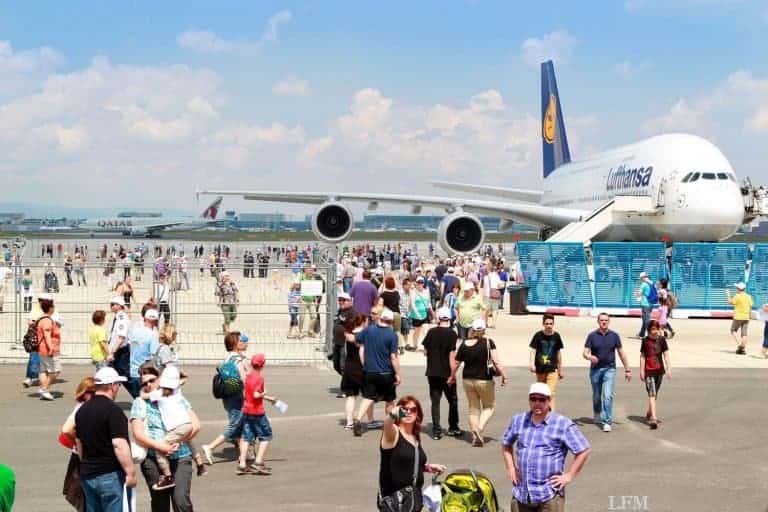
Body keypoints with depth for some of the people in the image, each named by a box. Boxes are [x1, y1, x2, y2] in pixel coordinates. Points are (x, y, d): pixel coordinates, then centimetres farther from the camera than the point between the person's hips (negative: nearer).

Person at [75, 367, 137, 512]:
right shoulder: (113, 410, -16)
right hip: (111, 475, -8)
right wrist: (131, 472, -18)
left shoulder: (82, 410, 11)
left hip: (88, 474, 8)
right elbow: (119, 444, -22)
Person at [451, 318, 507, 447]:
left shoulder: (464, 344, -2)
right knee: (489, 406, 14)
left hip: (468, 380, 3)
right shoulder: (488, 342, -11)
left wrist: (452, 376, 20)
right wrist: (503, 375, -13)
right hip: (484, 380, -3)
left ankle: (476, 436, 14)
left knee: (473, 408, 16)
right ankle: (479, 428, -8)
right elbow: (496, 361, -19)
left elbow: (456, 363, 5)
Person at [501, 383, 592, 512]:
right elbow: (506, 444, 24)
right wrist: (510, 468, 13)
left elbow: (584, 451, -4)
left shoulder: (563, 425, -5)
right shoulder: (518, 420, 9)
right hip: (521, 493, 5)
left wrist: (569, 475, -6)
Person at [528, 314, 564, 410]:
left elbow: (558, 353, 11)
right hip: (540, 369, 1)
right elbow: (533, 350, -6)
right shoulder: (538, 336, -4)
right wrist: (531, 363, -24)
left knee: (550, 394, -15)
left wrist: (560, 369, 17)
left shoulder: (556, 336, 1)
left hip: (552, 370, -1)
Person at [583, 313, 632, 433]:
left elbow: (621, 353, 7)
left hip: (609, 369, -1)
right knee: (597, 396, 15)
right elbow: (585, 353, -6)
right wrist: (590, 357, -31)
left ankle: (607, 422, -14)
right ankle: (597, 415, 41)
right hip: (595, 369, 1)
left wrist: (627, 370, 8)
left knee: (608, 395, -14)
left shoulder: (614, 335, 1)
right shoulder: (592, 336, -2)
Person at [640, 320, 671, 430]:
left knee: (655, 394, 15)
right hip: (649, 371, -3)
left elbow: (666, 355, 1)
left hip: (659, 370, 3)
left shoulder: (662, 340, 1)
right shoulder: (645, 341, -3)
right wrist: (642, 371, -3)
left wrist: (669, 368, -6)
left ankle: (649, 414, 35)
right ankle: (653, 418, -19)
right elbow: (642, 356, -1)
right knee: (651, 394, -12)